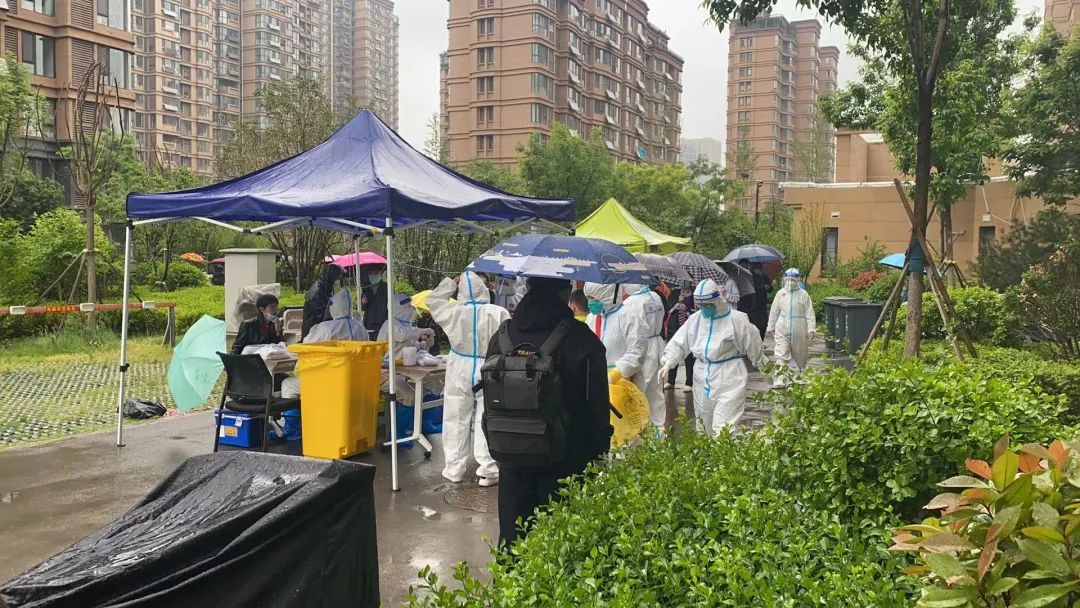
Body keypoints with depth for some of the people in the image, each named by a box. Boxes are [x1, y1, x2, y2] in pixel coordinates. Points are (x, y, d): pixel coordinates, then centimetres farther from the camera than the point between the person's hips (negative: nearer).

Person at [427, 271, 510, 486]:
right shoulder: (499, 313, -11)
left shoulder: (454, 312, -6)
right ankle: (488, 471, 8)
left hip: (459, 372, 1)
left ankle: (454, 468, 19)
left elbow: (433, 300, 13)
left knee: (456, 420, 11)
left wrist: (453, 282, 13)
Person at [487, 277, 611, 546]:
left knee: (513, 535, 15)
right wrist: (599, 452, 1)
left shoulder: (501, 337, -1)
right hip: (566, 461, -4)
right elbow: (598, 406, -11)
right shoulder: (583, 342, -14)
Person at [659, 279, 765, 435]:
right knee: (706, 426, 18)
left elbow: (753, 346, -1)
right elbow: (679, 343, 5)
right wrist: (668, 363, -9)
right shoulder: (695, 319, 2)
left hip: (729, 381, -6)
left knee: (723, 429, -12)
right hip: (702, 380, 6)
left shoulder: (736, 319, -12)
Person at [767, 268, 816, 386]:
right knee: (781, 355, -8)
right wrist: (770, 327, 13)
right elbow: (774, 311, 10)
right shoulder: (780, 293, 4)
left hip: (799, 330, 0)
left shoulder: (803, 294, -1)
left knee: (799, 355, 12)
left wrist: (811, 329, -8)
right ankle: (779, 380, -13)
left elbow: (809, 313, -2)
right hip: (782, 329, 0)